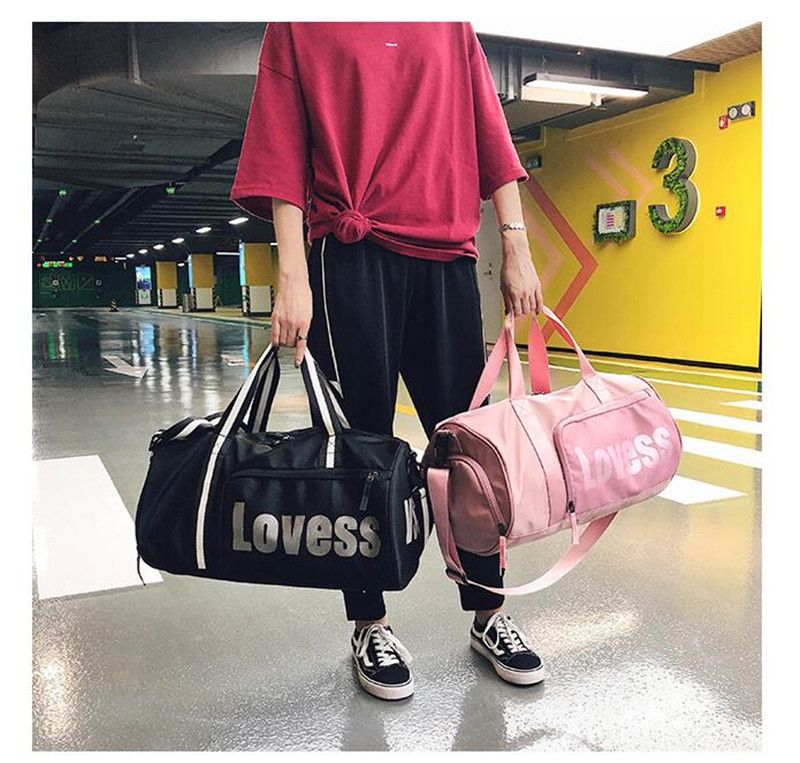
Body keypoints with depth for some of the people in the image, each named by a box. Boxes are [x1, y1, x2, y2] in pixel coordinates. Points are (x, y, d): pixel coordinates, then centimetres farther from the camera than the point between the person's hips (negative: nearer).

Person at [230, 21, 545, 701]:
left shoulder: (451, 26, 20)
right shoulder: (298, 26, 11)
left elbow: (488, 132, 15)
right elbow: (283, 154, 2)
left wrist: (516, 249, 5)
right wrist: (293, 278, -9)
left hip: (447, 257, 3)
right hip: (352, 257, -3)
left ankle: (488, 614, 20)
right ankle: (370, 625, 17)